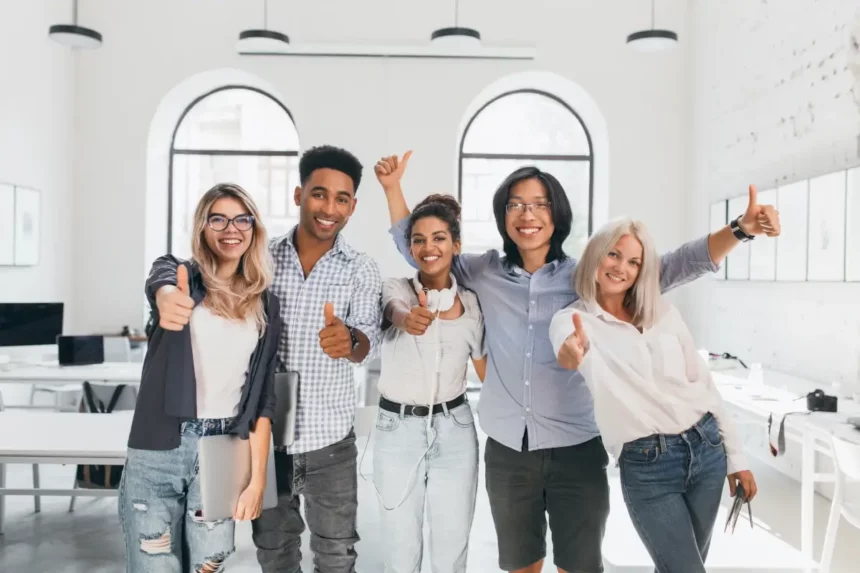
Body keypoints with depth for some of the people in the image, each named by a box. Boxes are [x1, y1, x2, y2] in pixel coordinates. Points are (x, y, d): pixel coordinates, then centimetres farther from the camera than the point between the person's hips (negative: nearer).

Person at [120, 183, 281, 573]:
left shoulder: (266, 305, 7)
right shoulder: (176, 272, 0)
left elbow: (262, 397, 5)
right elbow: (159, 285, -26)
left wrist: (257, 477, -1)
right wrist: (168, 300, -51)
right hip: (157, 452, -2)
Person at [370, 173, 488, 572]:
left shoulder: (471, 303, 3)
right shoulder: (395, 289, -3)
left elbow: (487, 370, 9)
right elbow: (398, 313, -26)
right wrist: (410, 320, -49)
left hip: (454, 430, 2)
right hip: (398, 430, -1)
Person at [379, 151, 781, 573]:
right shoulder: (485, 272, 3)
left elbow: (671, 267, -10)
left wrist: (739, 229, -23)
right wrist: (393, 186, 5)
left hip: (576, 450, -2)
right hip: (506, 451, 2)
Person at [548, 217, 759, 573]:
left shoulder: (664, 313, 7)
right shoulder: (571, 320, -6)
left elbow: (704, 382, 10)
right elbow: (579, 356, -31)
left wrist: (735, 456, 10)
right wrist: (575, 354, -55)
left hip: (706, 448, 5)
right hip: (646, 466, -4)